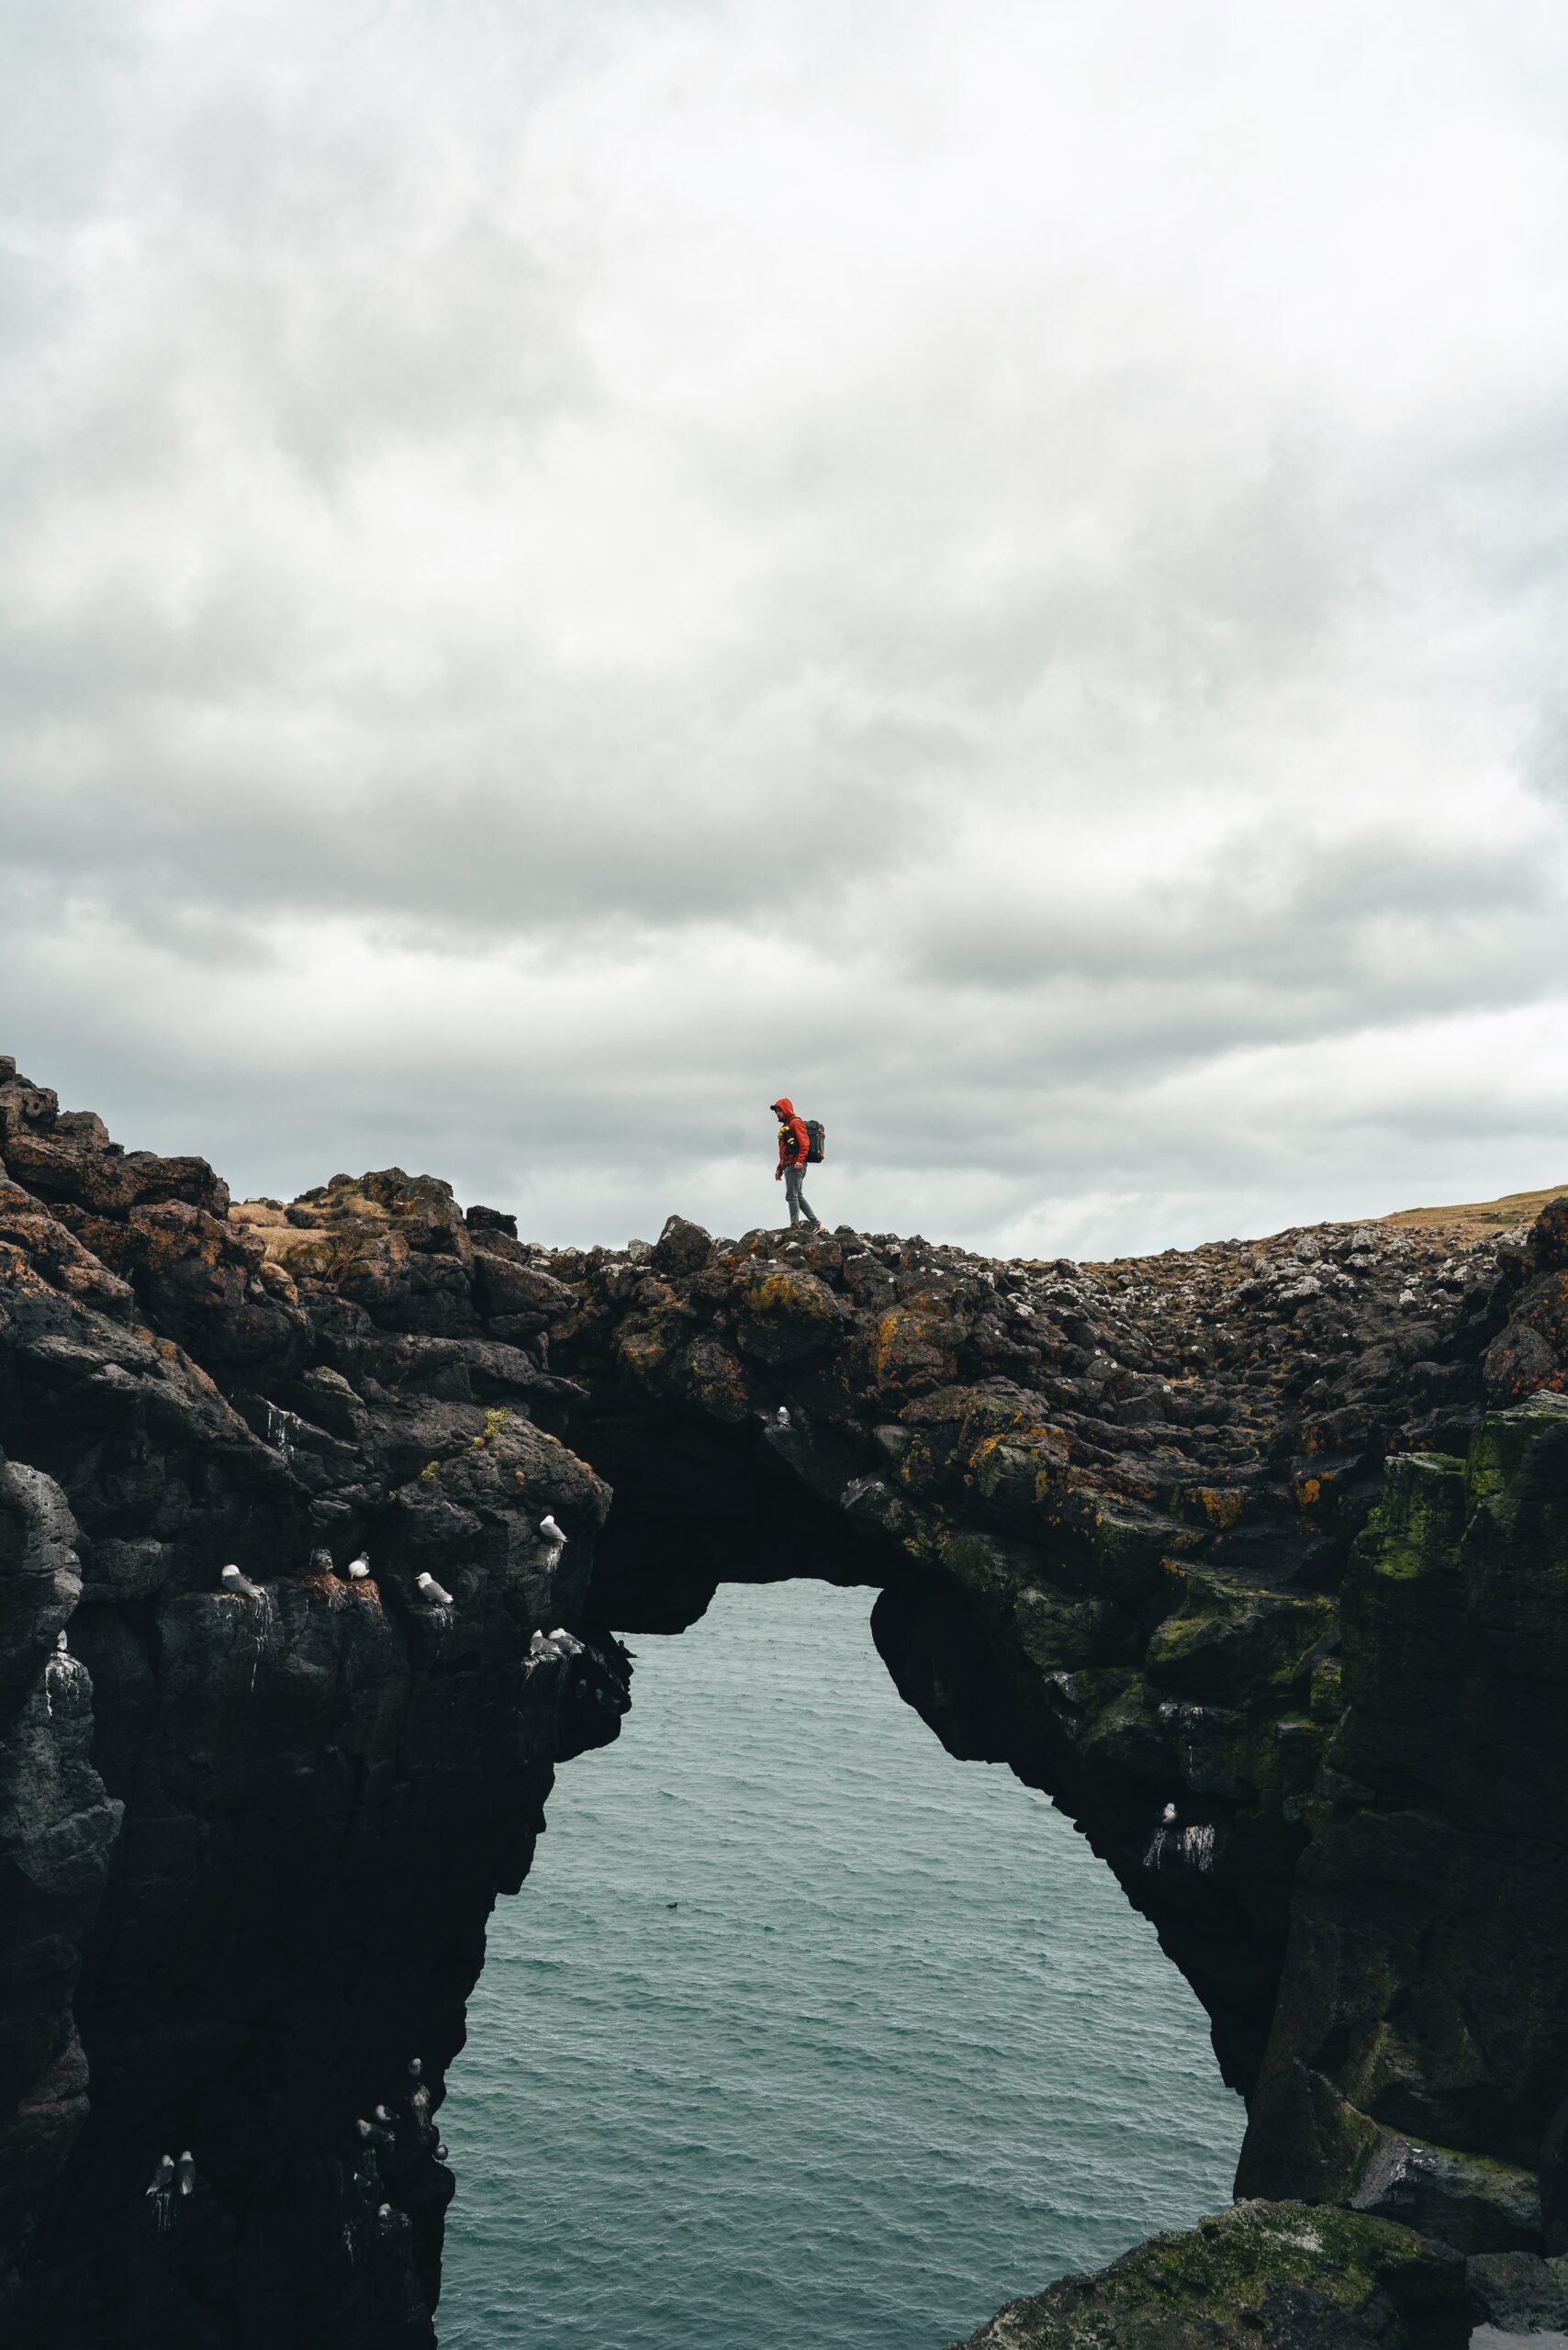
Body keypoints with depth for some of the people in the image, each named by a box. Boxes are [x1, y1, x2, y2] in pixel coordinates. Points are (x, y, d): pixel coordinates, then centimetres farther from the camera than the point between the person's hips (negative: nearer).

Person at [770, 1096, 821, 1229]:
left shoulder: (796, 1123, -4)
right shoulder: (784, 1127, 26)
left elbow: (805, 1143, -16)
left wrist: (800, 1160, -26)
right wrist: (779, 1168, 24)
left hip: (795, 1167, -10)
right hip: (789, 1166, 10)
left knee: (792, 1196, -12)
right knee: (798, 1197, 9)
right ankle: (816, 1223, 10)